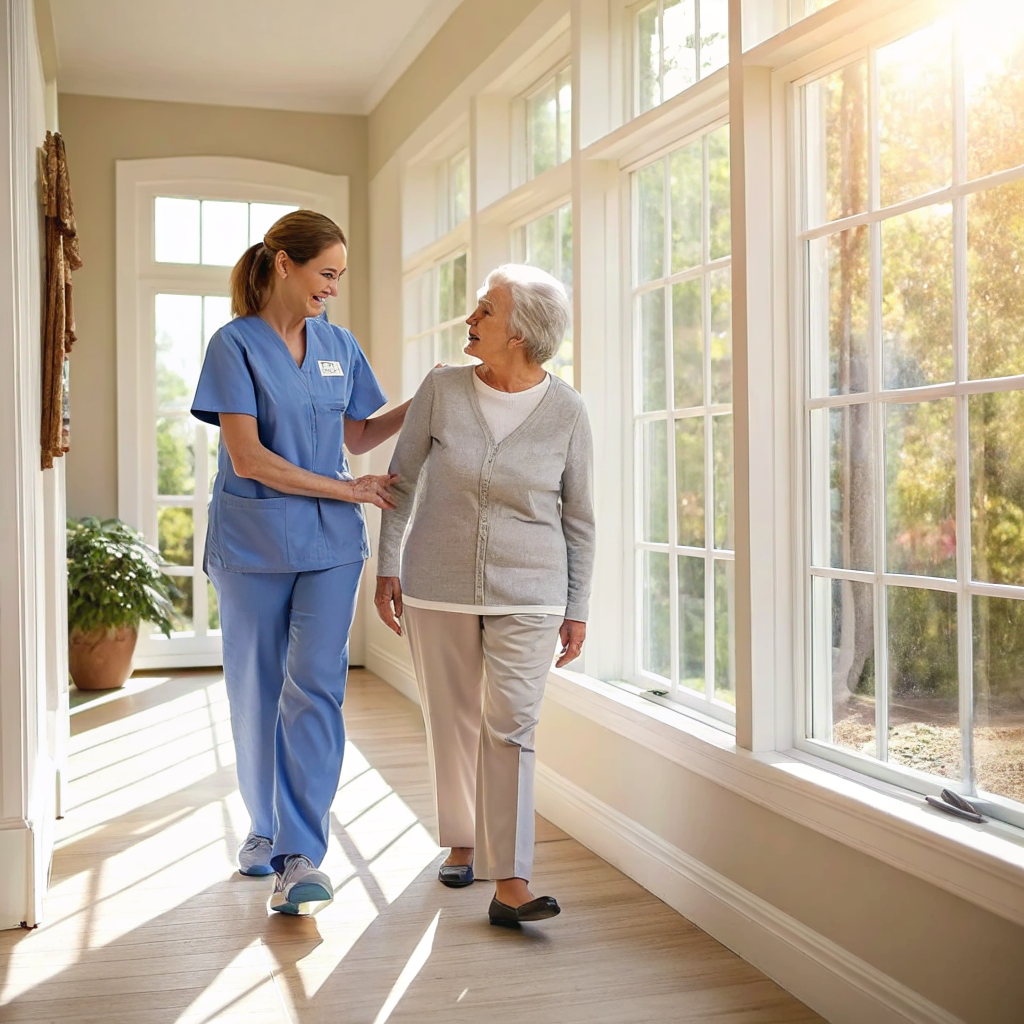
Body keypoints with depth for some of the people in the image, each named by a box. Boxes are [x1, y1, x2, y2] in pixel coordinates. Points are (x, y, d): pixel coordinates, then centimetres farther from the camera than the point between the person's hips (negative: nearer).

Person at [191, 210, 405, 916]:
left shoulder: (340, 346, 9)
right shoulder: (236, 343, -5)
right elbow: (247, 458, -13)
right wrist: (348, 489, -12)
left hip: (330, 543, 3)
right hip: (253, 542, -2)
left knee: (316, 690, -6)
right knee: (256, 694, 9)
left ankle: (302, 854, -4)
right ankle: (267, 828, 28)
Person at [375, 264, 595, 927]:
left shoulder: (566, 411, -5)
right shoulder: (442, 389, -3)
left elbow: (578, 519, 1)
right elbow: (402, 482, 5)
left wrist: (578, 611, 0)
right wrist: (387, 567, 0)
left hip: (526, 595, -2)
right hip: (439, 589, 2)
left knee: (511, 726, -8)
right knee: (452, 722, 11)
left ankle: (510, 883, -6)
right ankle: (462, 841, 33)